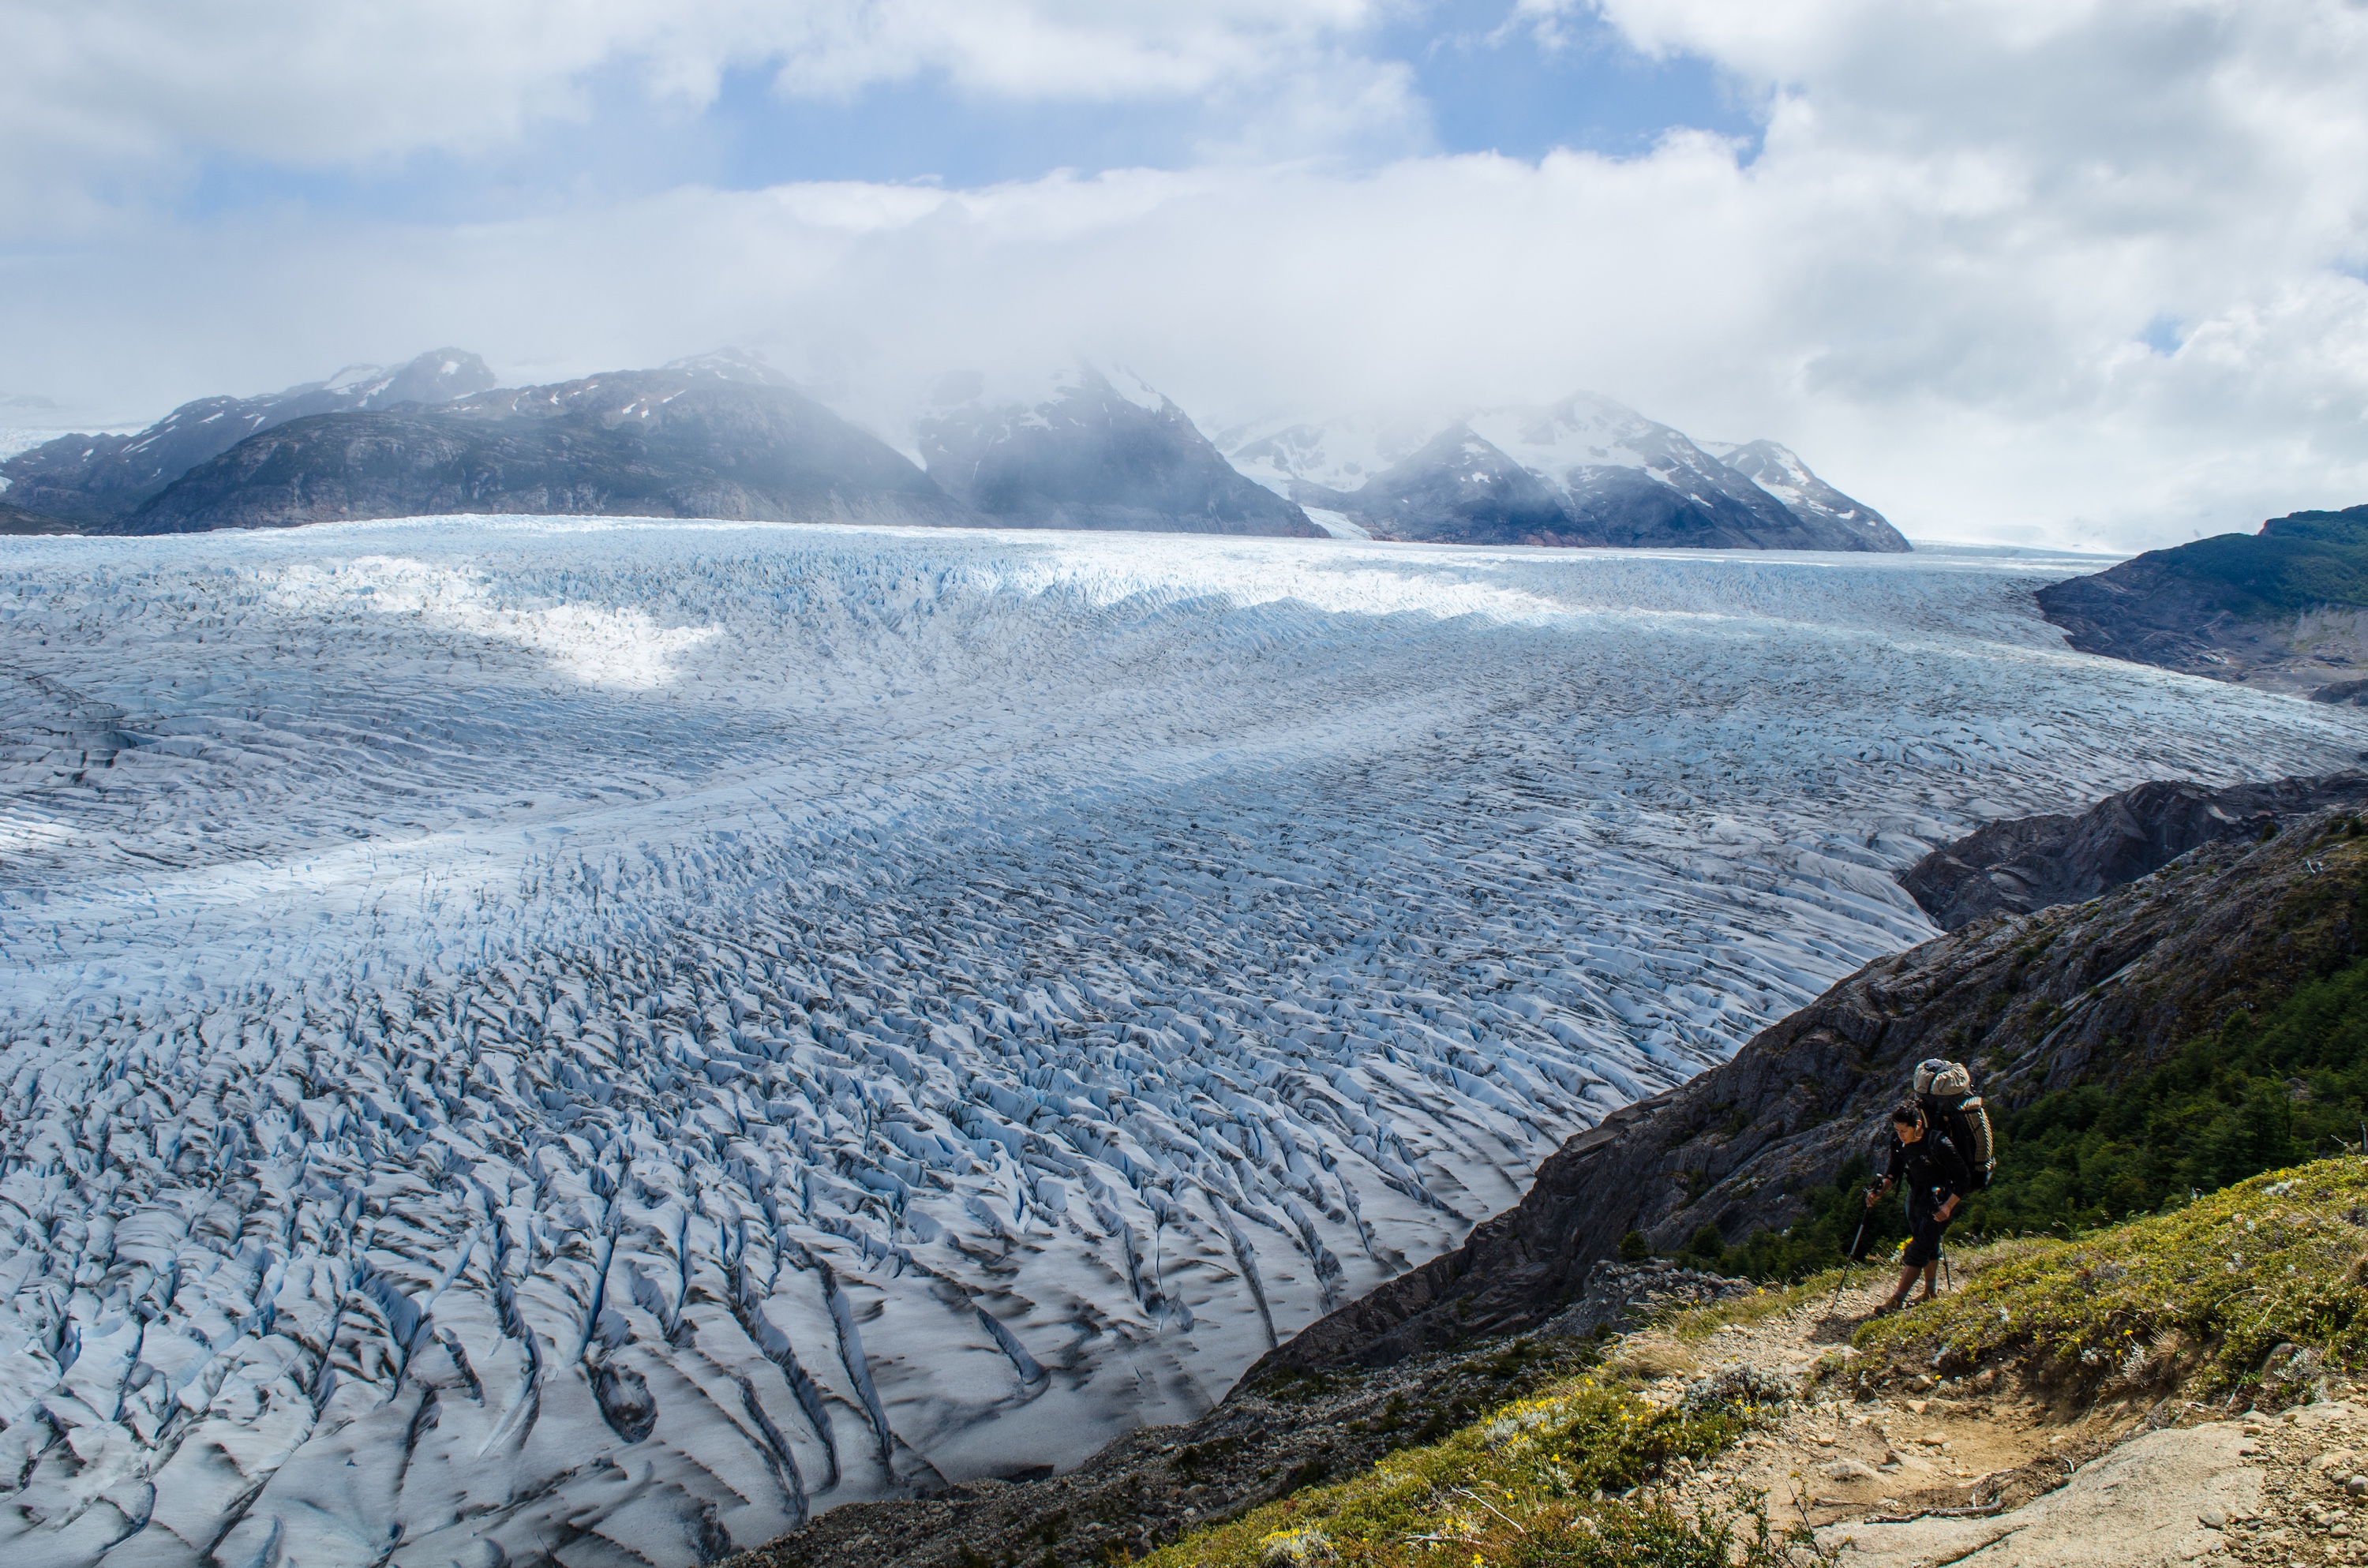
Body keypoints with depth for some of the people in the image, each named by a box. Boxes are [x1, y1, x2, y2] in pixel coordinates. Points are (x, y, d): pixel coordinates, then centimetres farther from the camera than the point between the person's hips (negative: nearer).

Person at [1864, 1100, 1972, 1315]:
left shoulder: (1938, 1143, -28)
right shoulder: (1898, 1140, -9)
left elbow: (1964, 1178, -19)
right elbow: (1895, 1170, 5)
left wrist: (1948, 1207, -26)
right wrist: (1881, 1190, -11)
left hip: (1941, 1197, -7)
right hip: (1916, 1195, 7)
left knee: (1919, 1248, -11)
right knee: (1927, 1244, 17)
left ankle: (1897, 1301, -12)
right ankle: (1931, 1292, 32)